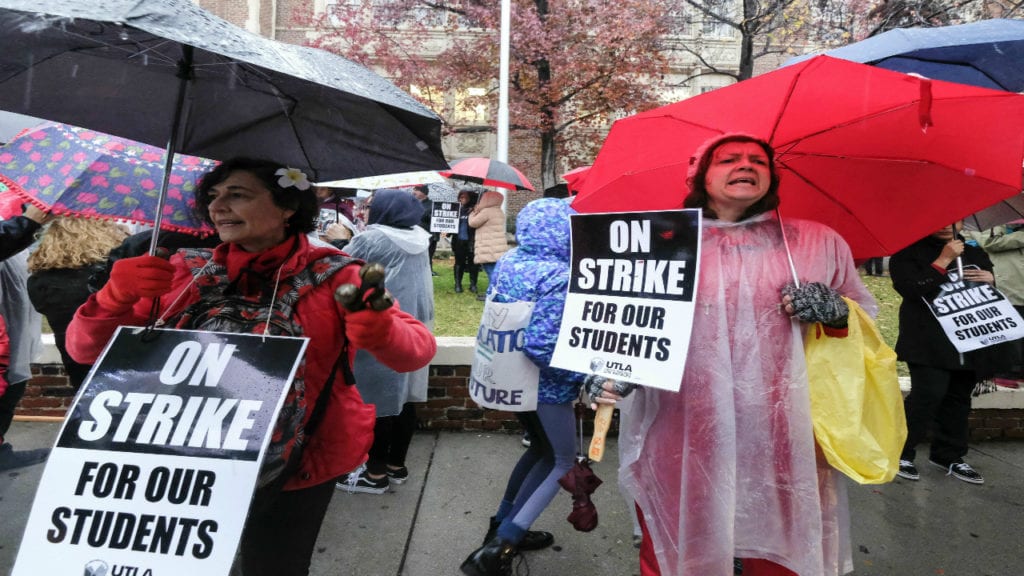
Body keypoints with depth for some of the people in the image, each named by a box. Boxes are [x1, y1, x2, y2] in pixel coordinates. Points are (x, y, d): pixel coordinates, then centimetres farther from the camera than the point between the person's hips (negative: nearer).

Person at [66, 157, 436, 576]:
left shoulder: (330, 276, -11)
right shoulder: (185, 272, -4)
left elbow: (419, 349, -17)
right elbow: (85, 350, -2)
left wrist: (380, 331, -40)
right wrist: (116, 297, -23)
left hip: (296, 473, -2)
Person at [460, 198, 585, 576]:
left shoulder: (507, 261, 0)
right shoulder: (558, 277, -24)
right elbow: (542, 345, -29)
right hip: (545, 386, -8)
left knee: (542, 449, 27)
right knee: (562, 460, 13)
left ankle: (503, 528, 35)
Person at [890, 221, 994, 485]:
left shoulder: (975, 253, 19)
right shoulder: (909, 252, -2)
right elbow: (909, 288, -18)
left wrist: (990, 281, 1)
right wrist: (943, 260, -16)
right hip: (929, 344, -7)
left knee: (958, 398, 10)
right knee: (929, 394, -15)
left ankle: (948, 454, 22)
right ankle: (901, 452, -2)